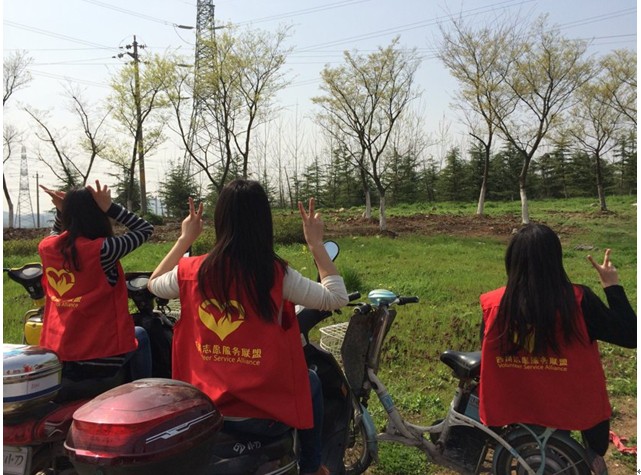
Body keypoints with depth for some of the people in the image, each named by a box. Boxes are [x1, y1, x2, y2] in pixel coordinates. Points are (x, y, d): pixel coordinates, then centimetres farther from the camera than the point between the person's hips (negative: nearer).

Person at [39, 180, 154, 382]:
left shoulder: (46, 247, -2)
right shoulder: (101, 250, -20)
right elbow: (146, 229, -5)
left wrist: (61, 210, 7)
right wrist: (109, 207, -10)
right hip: (100, 357, -6)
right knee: (140, 335, 28)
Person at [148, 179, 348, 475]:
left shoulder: (191, 272, -7)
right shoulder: (276, 274, -17)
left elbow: (153, 284, 16)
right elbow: (337, 298, -6)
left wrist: (185, 239, 20)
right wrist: (316, 243, 0)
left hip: (202, 412, 3)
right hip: (264, 414, -3)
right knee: (311, 381, 28)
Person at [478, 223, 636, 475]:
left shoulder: (493, 304, -15)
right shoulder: (578, 301, -21)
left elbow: (488, 356, -1)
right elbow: (630, 336, -11)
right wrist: (612, 285, -1)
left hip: (512, 408, 1)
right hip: (572, 409, 0)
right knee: (594, 395, 31)